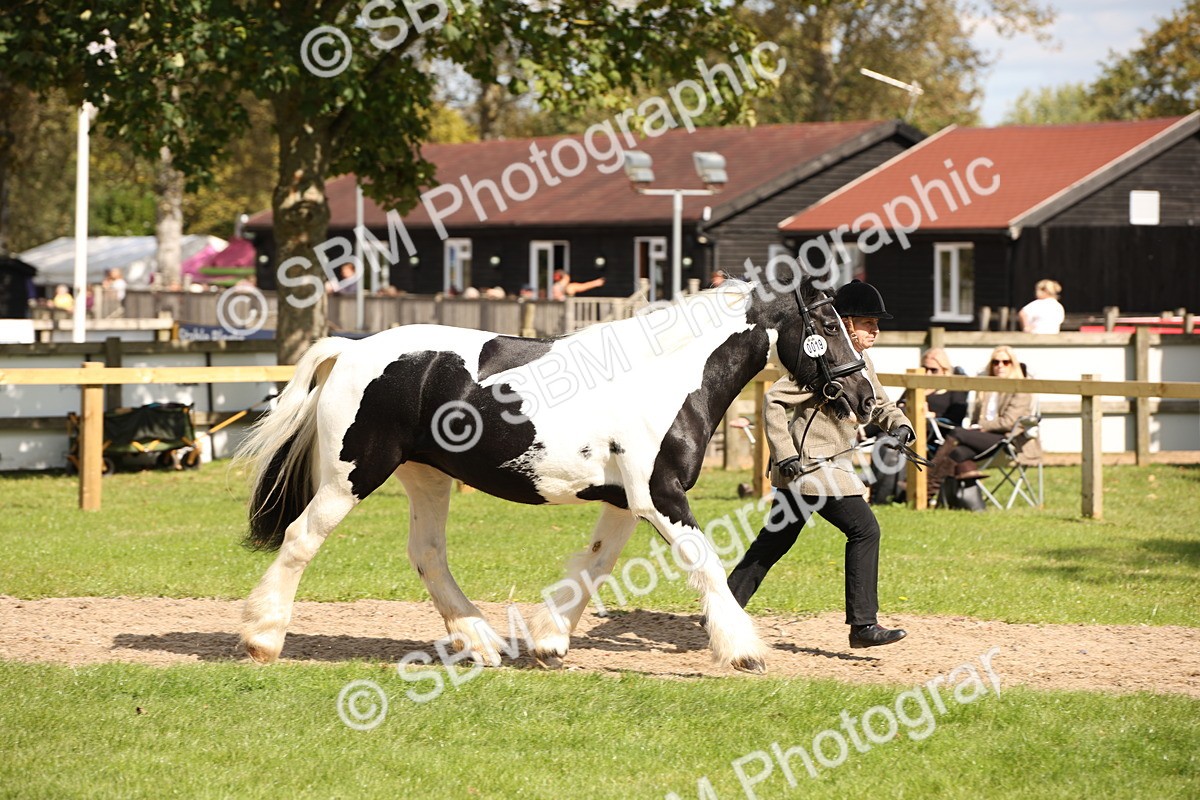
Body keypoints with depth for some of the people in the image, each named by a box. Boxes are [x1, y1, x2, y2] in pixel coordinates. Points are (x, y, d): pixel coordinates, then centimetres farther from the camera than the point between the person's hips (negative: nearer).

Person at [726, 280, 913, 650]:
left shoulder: (861, 362, 12)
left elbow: (879, 404, 26)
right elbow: (775, 400, -18)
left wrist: (899, 424, 4)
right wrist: (785, 453, -23)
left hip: (831, 465, 10)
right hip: (811, 466, -10)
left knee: (775, 540, 15)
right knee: (864, 528, -13)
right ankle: (863, 624, -12)